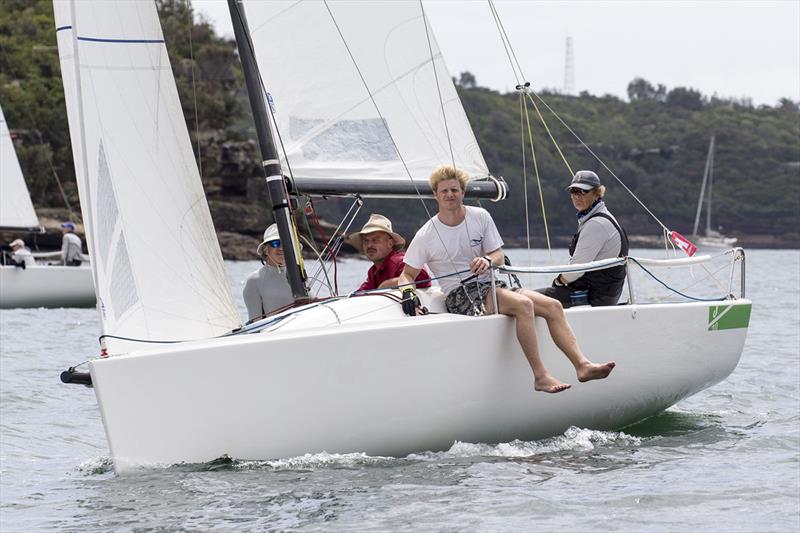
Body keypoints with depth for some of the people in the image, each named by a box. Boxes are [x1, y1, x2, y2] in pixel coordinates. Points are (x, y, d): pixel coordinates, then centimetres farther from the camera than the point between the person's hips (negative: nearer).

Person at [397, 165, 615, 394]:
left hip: (490, 286, 6)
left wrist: (488, 260, -17)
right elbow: (407, 275, 1)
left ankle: (582, 365, -17)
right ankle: (540, 377, -33)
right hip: (460, 296, -6)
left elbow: (498, 256, 8)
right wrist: (407, 292, -22)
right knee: (523, 304, -31)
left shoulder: (480, 217, 6)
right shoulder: (426, 235, -4)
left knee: (553, 306, -12)